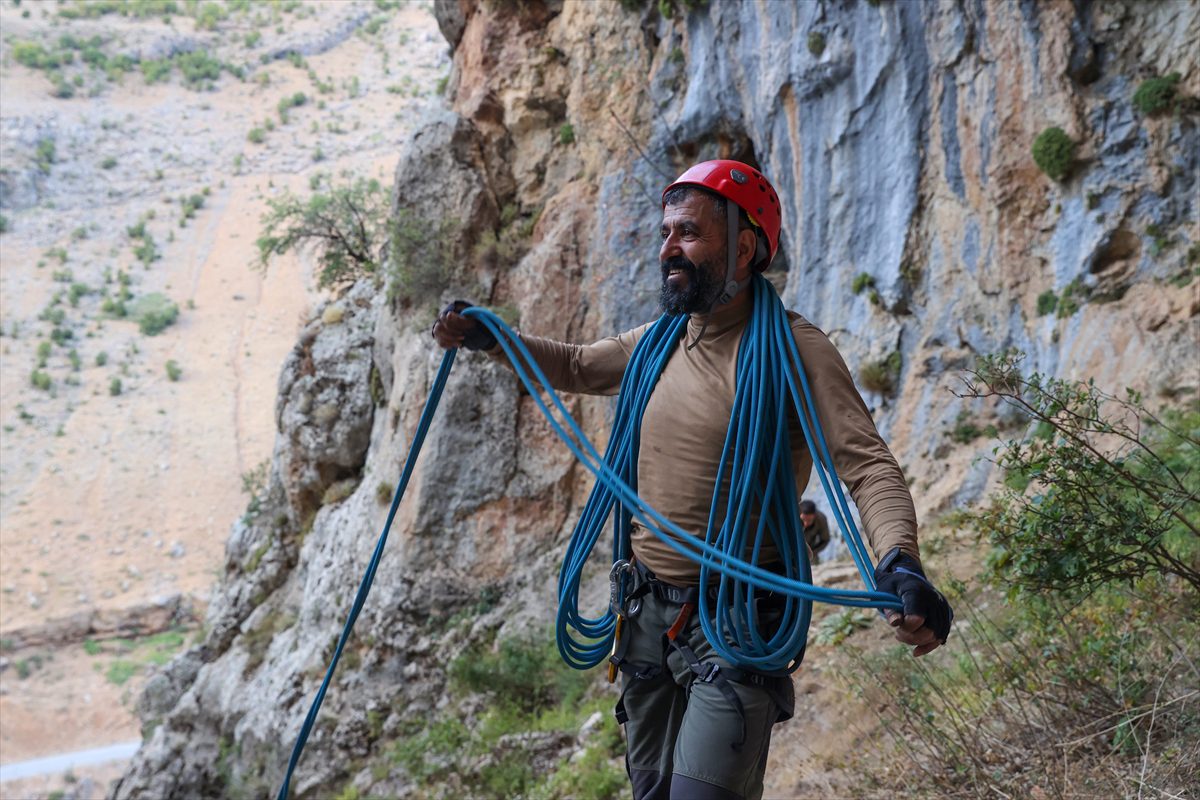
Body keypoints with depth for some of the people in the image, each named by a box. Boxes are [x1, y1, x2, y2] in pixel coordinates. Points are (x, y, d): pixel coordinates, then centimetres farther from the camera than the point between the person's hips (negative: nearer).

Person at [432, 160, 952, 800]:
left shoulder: (791, 348, -13)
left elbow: (866, 463, -22)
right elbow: (575, 366, 27)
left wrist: (899, 563, -40)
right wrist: (485, 338, 12)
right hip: (651, 614, 7)